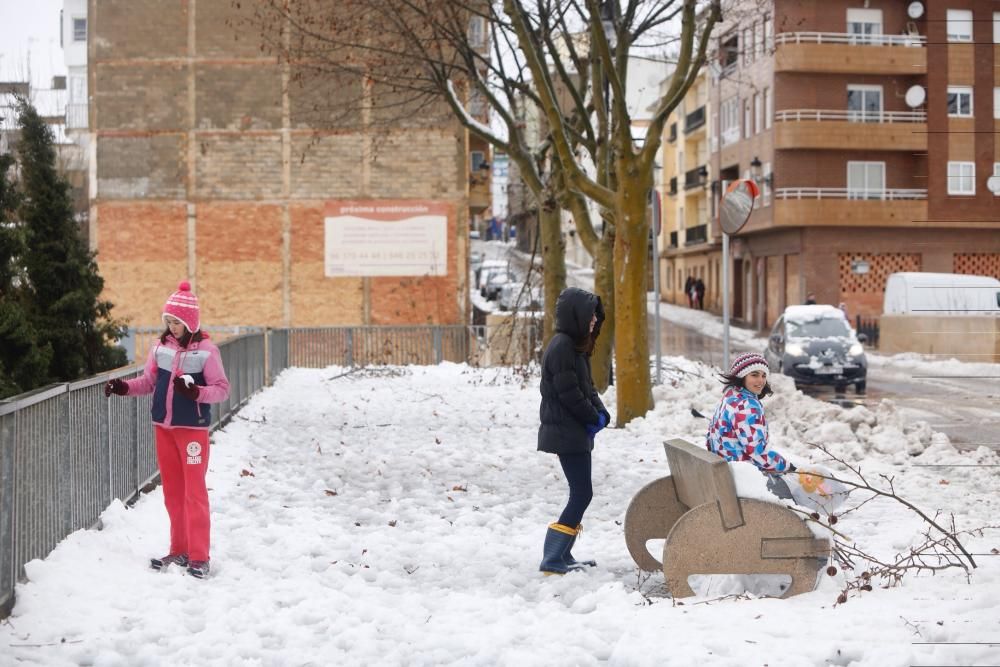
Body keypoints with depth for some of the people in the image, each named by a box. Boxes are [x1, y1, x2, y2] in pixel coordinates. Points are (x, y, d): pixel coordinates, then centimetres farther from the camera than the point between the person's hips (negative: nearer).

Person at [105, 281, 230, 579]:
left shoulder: (206, 351, -11)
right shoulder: (161, 347, 3)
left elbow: (222, 389, -10)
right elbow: (148, 382, 10)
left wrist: (196, 392, -27)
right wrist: (124, 387, -6)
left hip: (193, 429, -5)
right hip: (164, 428, 5)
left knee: (194, 492, -4)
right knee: (172, 491, 12)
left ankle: (199, 556, 0)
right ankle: (179, 550, 21)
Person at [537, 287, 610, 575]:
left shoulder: (577, 345, 14)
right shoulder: (562, 347, -17)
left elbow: (587, 386, 16)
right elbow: (569, 394, -19)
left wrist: (600, 413, -1)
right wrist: (595, 418, -7)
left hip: (575, 432, 10)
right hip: (566, 433, -10)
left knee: (580, 492, 12)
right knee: (582, 493, -9)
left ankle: (562, 556, 16)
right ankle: (552, 559, -6)